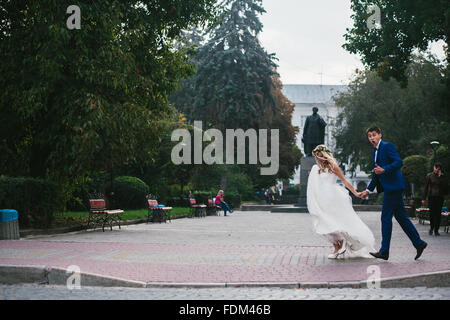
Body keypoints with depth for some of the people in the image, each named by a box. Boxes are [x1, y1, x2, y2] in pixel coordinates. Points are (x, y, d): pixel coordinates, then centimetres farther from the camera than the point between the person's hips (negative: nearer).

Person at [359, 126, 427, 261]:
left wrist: (384, 170, -30)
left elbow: (399, 162, -20)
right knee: (401, 217, 11)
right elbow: (376, 174, 25)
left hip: (393, 186, -9)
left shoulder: (387, 146, -9)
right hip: (390, 188, 9)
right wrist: (368, 190, 24)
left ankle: (384, 251, -4)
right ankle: (418, 243, 18)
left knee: (386, 217, -7)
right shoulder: (375, 151, 19)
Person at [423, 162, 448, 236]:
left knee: (438, 213, -3)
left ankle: (436, 230, 5)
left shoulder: (442, 176, 6)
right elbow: (426, 187, 5)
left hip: (439, 197, 1)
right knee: (432, 213, -5)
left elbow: (445, 186, -3)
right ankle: (431, 227, 17)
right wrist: (424, 198, 4)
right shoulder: (429, 175, 3)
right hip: (431, 196, -1)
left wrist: (440, 177, -11)